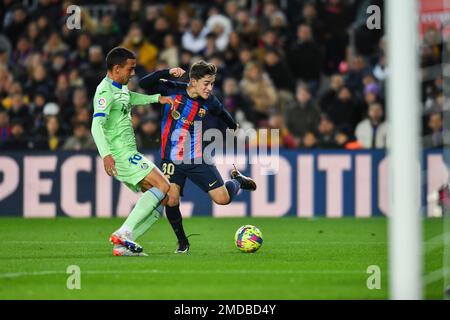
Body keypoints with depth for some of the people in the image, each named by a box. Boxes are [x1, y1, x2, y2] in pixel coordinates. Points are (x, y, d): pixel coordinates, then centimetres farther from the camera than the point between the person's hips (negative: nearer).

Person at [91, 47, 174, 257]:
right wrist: (105, 154, -39)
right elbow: (96, 125, -26)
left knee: (161, 198, 4)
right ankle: (123, 233, -25)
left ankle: (123, 245, -3)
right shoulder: (106, 92, -14)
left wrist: (157, 98, 31)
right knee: (163, 186, -19)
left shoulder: (121, 88, 17)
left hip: (128, 154, 10)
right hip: (119, 154, -10)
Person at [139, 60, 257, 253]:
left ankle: (237, 180, 32)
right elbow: (144, 84, -17)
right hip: (172, 159, -1)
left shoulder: (209, 102, -5)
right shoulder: (172, 90, -10)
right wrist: (167, 73, -29)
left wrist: (234, 127, 35)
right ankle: (182, 243, 6)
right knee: (171, 200, -18)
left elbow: (221, 113, 18)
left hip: (198, 159, 1)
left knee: (223, 199, -5)